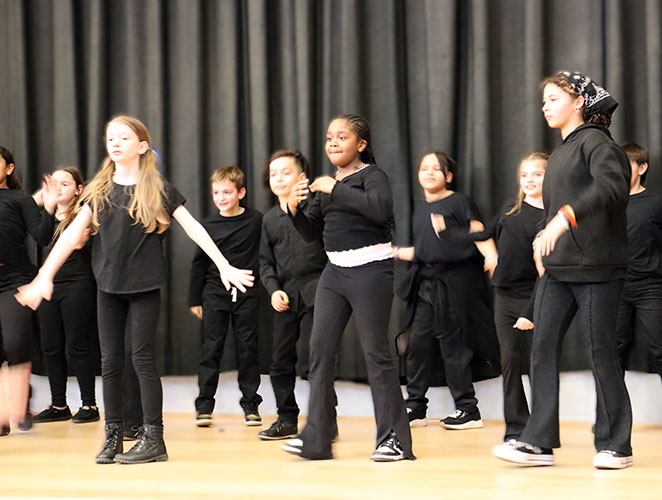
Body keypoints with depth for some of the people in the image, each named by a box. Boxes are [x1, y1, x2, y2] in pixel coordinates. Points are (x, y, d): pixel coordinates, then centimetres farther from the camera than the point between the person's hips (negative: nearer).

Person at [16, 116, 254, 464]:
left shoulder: (158, 190, -2)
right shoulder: (99, 190, 6)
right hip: (108, 286, 4)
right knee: (110, 362, 6)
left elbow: (193, 228, -5)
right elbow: (73, 233, 1)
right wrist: (44, 277, -5)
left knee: (143, 360, -3)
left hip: (144, 286, -3)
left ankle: (153, 439, 4)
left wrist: (224, 266, -11)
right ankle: (113, 437, 16)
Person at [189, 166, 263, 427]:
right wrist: (194, 299, 9)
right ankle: (204, 405, 6)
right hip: (215, 294, 1)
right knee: (211, 348, 0)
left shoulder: (256, 221, -3)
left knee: (248, 347, 4)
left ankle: (250, 403, 13)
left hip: (247, 295, -1)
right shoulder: (208, 226, 3)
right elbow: (198, 263, 9)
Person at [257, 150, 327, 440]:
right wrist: (273, 289, 3)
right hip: (285, 297, 6)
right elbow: (266, 261, 16)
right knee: (280, 359, 8)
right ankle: (287, 419, 21)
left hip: (315, 293, -6)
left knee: (314, 355, -10)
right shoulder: (270, 219, 15)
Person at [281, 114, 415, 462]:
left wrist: (336, 189, -22)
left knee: (376, 351, -4)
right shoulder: (326, 184, 16)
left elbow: (381, 208, -26)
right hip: (335, 270, 7)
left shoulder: (372, 175, -5)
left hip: (370, 269, -7)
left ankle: (393, 438, 4)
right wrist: (295, 208, -2)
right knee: (320, 348, 1)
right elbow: (311, 233, 17)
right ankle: (316, 438, 5)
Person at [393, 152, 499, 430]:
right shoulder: (421, 210, 19)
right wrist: (395, 252, 19)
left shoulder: (458, 202, -1)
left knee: (451, 342, -5)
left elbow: (478, 234, -9)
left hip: (454, 281, -7)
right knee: (418, 342, 3)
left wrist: (491, 256, -26)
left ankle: (467, 409, 4)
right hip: (427, 283, 7)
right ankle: (415, 407, 12)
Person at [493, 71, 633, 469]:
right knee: (543, 348, -1)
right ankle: (539, 442, 0)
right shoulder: (562, 153, 20)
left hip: (596, 268, -8)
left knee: (602, 351, -2)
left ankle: (615, 445, 8)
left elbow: (612, 187, -25)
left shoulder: (595, 142, -6)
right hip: (558, 269, 8)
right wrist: (545, 239, 14)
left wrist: (564, 218, -33)